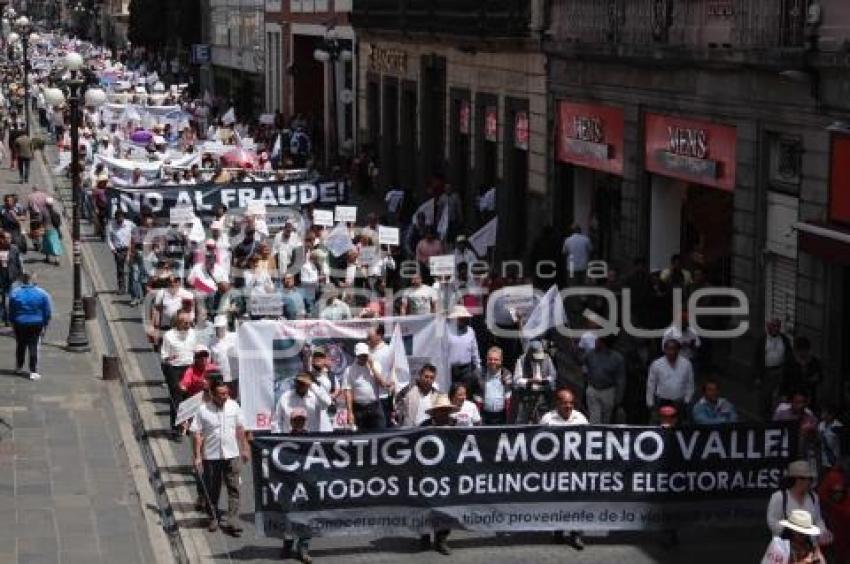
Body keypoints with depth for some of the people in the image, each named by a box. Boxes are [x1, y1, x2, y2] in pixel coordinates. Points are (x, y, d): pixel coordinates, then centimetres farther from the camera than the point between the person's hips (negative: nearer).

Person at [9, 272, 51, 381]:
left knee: (20, 346, 18)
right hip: (36, 324, -1)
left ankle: (19, 368, 30)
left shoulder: (14, 293, -7)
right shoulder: (42, 294, -8)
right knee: (33, 347, 2)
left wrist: (12, 323, 13)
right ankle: (33, 372, -4)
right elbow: (48, 312, -3)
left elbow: (11, 311, 2)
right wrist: (45, 325, 6)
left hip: (19, 324, 1)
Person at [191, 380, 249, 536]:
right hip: (211, 456, -2)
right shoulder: (203, 410, -8)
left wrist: (244, 449, 12)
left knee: (233, 489, -2)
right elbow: (197, 434, -6)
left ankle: (232, 521, -1)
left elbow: (240, 429, 11)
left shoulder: (234, 406, 1)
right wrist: (197, 456, -10)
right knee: (212, 490, 10)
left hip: (231, 454, 2)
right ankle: (213, 519, 26)